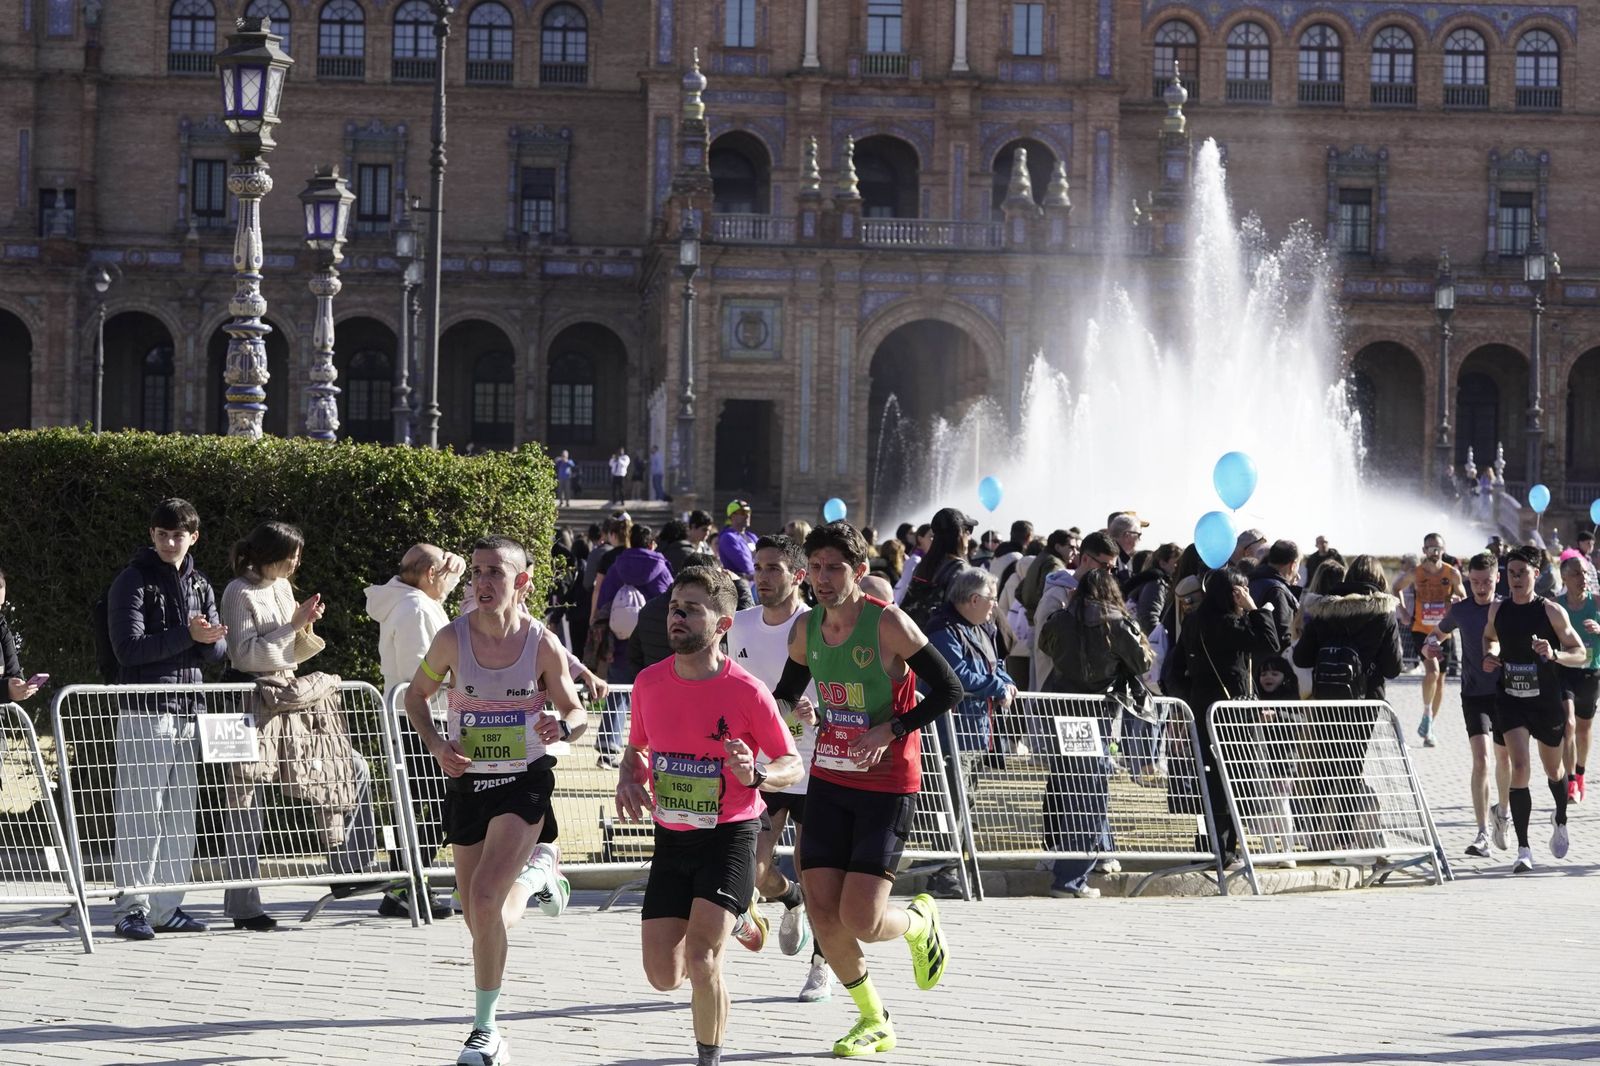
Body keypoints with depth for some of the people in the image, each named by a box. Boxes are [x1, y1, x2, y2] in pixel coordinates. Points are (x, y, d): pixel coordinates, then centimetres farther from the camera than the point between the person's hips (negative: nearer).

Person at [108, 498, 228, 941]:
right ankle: (132, 908, -6)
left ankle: (167, 908, 13)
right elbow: (129, 648, -13)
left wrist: (209, 639, -12)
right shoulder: (133, 581, -3)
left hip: (189, 709, 7)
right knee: (141, 812, -8)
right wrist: (187, 636, -19)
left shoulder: (200, 586, 16)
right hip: (144, 709, -7)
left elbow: (219, 649, 11)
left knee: (180, 814, 8)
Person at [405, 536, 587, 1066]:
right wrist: (436, 744, -9)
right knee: (477, 918, 8)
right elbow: (416, 695, 8)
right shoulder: (452, 638, -7)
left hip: (525, 783, -3)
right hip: (468, 781, 3)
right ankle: (539, 869, 41)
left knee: (486, 902, -19)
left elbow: (576, 711, 1)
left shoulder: (543, 644, -10)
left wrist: (561, 727, -23)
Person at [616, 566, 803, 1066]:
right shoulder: (650, 682, -2)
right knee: (663, 975, 5)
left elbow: (793, 765, -7)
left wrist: (755, 775, -28)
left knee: (700, 959, -20)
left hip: (730, 834, -5)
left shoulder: (746, 691, -15)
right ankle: (736, 917, 36)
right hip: (672, 837, 5)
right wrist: (629, 778, -5)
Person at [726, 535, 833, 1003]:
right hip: (759, 767, 4)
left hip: (812, 769, -4)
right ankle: (792, 902, 32)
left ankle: (822, 968, 22)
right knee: (754, 870, -4)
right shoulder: (741, 626, 2)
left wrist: (817, 712, -30)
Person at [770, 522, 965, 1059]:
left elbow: (949, 690, -13)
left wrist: (891, 730, -22)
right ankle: (874, 1020, 21)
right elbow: (786, 693, 20)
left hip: (887, 786, -6)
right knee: (822, 915, 0)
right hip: (828, 779, 6)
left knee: (861, 921, -13)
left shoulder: (888, 624, -15)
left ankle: (921, 921, 24)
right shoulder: (806, 630, 3)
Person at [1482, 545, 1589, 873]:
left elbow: (1580, 654, -8)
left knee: (1553, 769, 16)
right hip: (1512, 700, 1)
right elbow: (1489, 637, 22)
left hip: (1547, 701, -1)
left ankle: (1560, 820, 49)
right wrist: (1490, 655, 0)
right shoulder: (1498, 610, 0)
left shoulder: (1551, 611, -10)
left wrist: (1554, 654, -27)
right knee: (1519, 767, -14)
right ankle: (1523, 851, -12)